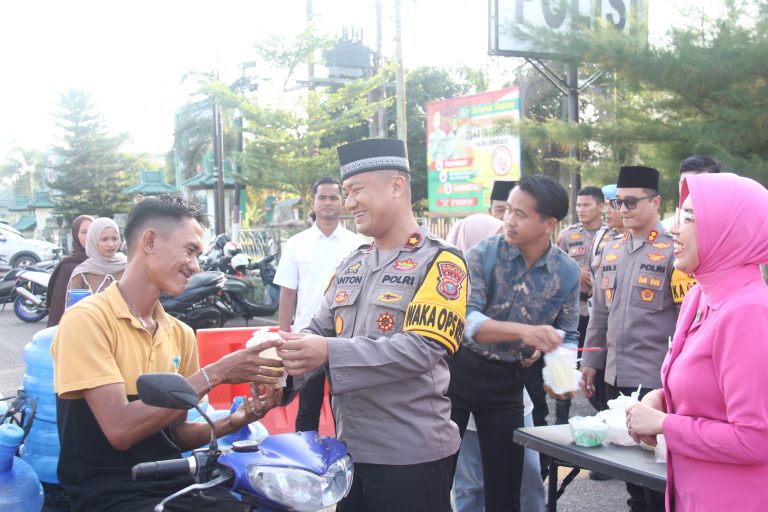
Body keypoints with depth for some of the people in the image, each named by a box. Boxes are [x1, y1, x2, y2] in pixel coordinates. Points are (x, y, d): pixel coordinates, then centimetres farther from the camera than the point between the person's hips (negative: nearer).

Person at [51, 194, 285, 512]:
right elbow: (120, 429, -19)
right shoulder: (86, 319, -10)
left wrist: (234, 421, -5)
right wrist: (213, 374, -19)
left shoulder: (181, 334, 10)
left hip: (175, 485, 6)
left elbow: (175, 433, 13)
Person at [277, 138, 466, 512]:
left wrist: (331, 353, -29)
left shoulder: (439, 262, -10)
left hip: (411, 455, -6)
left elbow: (421, 349, -21)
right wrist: (286, 355, -12)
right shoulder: (350, 266, 11)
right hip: (349, 449, 6)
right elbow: (319, 330, 11)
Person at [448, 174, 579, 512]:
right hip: (460, 369, -2)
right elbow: (465, 319, -25)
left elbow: (567, 335, 5)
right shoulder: (484, 254, -14)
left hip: (507, 381, 2)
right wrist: (524, 331, -39)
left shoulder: (567, 272, -4)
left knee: (504, 485, 10)